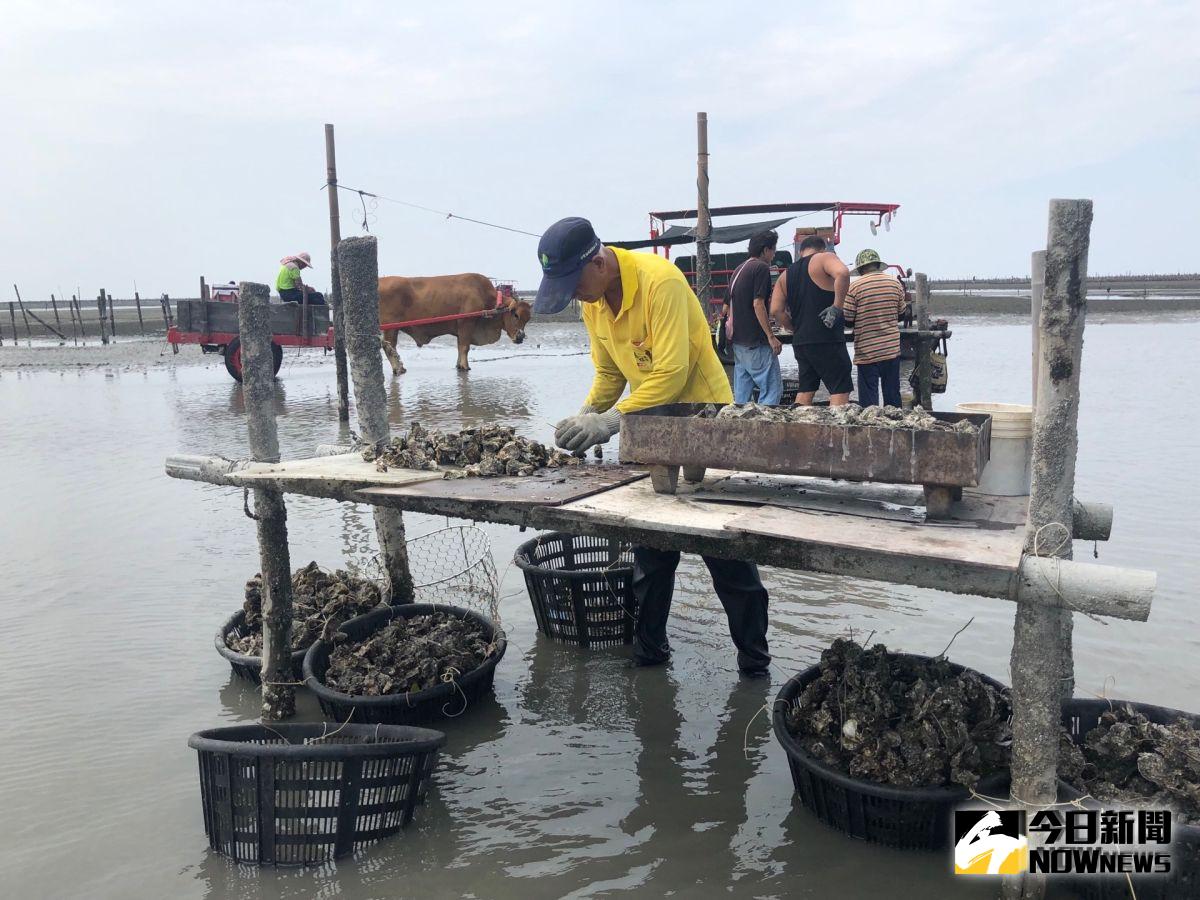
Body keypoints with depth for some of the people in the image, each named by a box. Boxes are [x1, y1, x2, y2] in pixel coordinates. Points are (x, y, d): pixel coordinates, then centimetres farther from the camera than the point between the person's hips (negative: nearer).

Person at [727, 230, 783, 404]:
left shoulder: (738, 270, 18)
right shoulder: (761, 267, -9)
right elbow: (758, 304, -17)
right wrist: (771, 336, -16)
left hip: (738, 341, 9)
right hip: (756, 341, -9)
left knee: (741, 393, 9)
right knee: (772, 389, -6)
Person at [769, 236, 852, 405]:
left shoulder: (786, 275, 17)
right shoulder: (824, 258, 0)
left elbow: (776, 311, 7)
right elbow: (842, 273, -22)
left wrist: (797, 328, 15)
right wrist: (837, 307, -16)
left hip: (800, 342, 6)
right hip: (827, 339, -6)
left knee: (806, 390, 13)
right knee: (840, 390, -4)